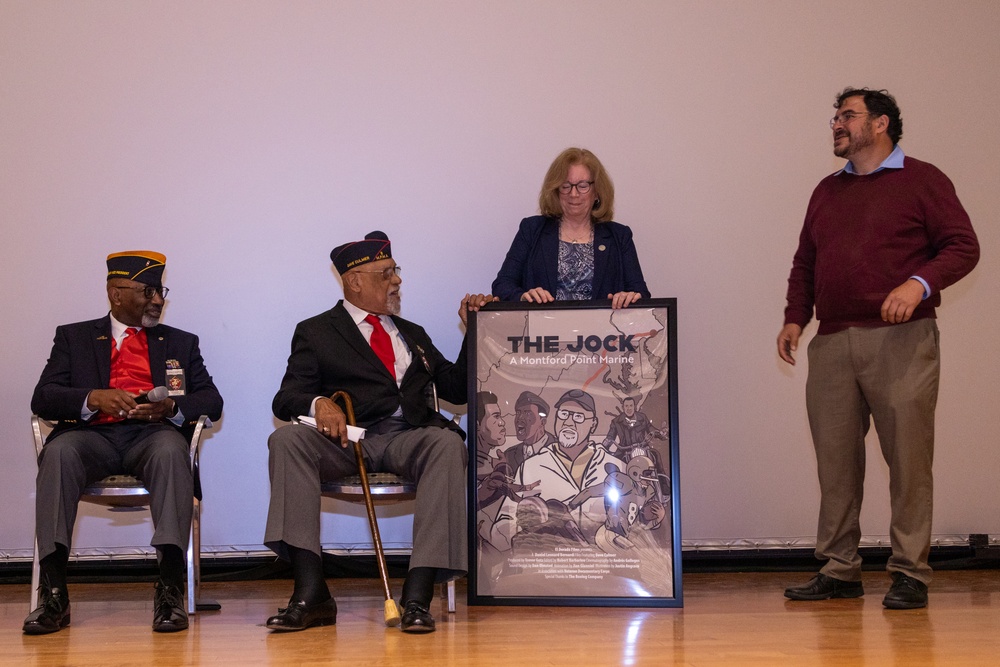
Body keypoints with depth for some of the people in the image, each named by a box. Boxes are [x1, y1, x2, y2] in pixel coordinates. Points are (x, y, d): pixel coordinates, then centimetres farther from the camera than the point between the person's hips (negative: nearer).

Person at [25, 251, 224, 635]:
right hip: (93, 434, 0)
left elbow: (212, 402, 13)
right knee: (59, 452, -34)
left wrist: (172, 406, -10)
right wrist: (94, 398, -12)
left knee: (171, 450, -36)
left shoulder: (181, 343, 25)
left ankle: (170, 591, -41)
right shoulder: (74, 337, 22)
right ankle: (53, 595, -34)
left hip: (154, 433, 0)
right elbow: (42, 399, 8)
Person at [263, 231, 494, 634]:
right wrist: (318, 403, -18)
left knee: (447, 443, -32)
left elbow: (458, 389, 26)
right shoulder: (316, 333, 16)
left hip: (409, 438, 2)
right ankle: (311, 594, -36)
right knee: (287, 439, -31)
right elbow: (285, 400, 4)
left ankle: (417, 596, -38)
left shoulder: (413, 335, 30)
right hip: (346, 439, -2)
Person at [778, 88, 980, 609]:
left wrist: (919, 283, -18)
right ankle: (838, 570, 11)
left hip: (901, 340, -5)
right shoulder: (827, 191, 22)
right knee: (835, 458, 3)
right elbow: (804, 263, 24)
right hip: (832, 343, 5)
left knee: (907, 456, -5)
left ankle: (910, 575, 1)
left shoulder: (921, 181, 5)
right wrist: (795, 317, 10)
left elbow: (963, 246, -2)